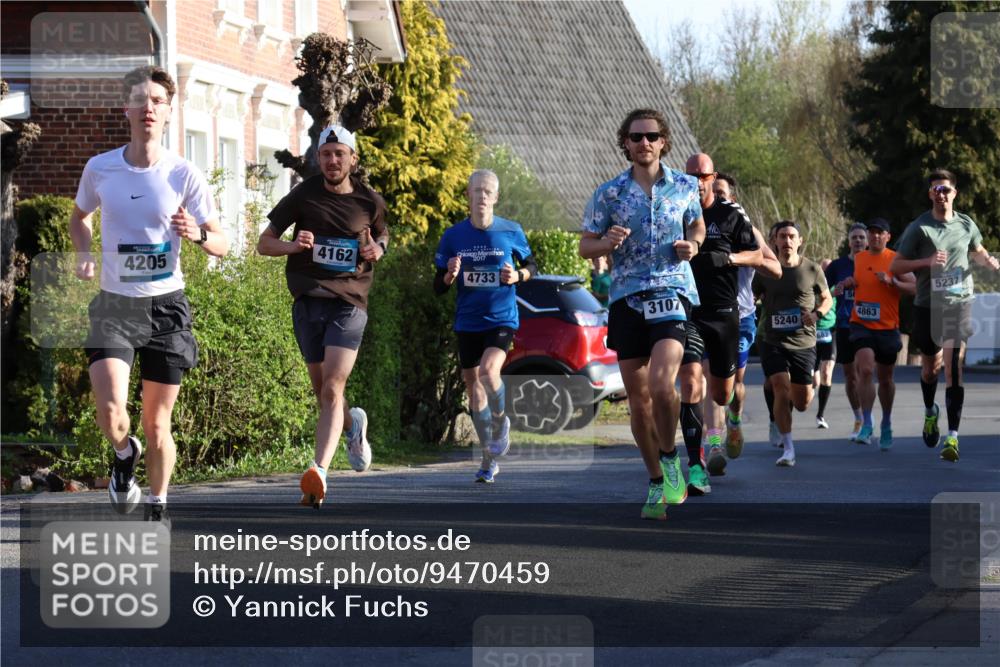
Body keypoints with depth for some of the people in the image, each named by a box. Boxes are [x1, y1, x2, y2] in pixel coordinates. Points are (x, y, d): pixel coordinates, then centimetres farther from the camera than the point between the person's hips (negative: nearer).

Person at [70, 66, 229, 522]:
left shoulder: (184, 175, -5)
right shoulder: (99, 169, -1)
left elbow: (221, 245, 0)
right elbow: (80, 216, 20)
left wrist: (198, 235, -23)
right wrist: (84, 254, 0)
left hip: (166, 305, 0)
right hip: (114, 305, 0)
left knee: (157, 424, 5)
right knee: (111, 412, -19)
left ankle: (157, 510, 26)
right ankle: (125, 454, 16)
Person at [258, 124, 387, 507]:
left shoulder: (370, 202, 7)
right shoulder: (303, 196, 5)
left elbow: (382, 233, 26)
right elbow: (264, 243, 9)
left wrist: (377, 250, 2)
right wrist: (294, 245, -13)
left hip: (349, 301, -2)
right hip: (309, 300, 2)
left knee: (332, 390, -17)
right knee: (323, 394, 8)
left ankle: (319, 471, -29)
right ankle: (353, 424, 42)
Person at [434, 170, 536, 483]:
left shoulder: (511, 232, -4)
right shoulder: (453, 236, -1)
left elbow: (531, 265, 12)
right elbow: (438, 287, 4)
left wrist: (518, 275, -10)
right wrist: (450, 275, -18)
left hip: (502, 319, -3)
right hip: (467, 323, 3)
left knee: (488, 371, -27)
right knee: (473, 386, 7)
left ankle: (500, 423, 4)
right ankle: (489, 459, 21)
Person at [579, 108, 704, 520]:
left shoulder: (685, 187, 6)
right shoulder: (609, 193, 4)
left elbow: (697, 225, 22)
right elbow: (585, 245, 9)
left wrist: (692, 245, 0)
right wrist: (607, 243, -13)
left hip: (672, 292, -2)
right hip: (627, 297, 2)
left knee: (661, 385, -22)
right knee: (638, 400, 4)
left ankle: (669, 458, 4)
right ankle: (657, 484, 19)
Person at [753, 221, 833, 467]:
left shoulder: (812, 269, 0)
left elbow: (827, 299, 12)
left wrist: (817, 314, -9)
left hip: (803, 343, 0)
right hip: (773, 342, 0)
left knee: (802, 403, 3)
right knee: (781, 388, -18)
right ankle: (788, 448, -7)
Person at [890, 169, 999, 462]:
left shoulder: (966, 225, 5)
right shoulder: (919, 228, -4)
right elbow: (894, 266, -5)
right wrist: (927, 261, -19)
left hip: (959, 304, 0)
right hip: (927, 306, 0)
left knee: (953, 367, -14)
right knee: (930, 365, 14)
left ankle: (952, 437, -17)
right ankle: (930, 411, 46)